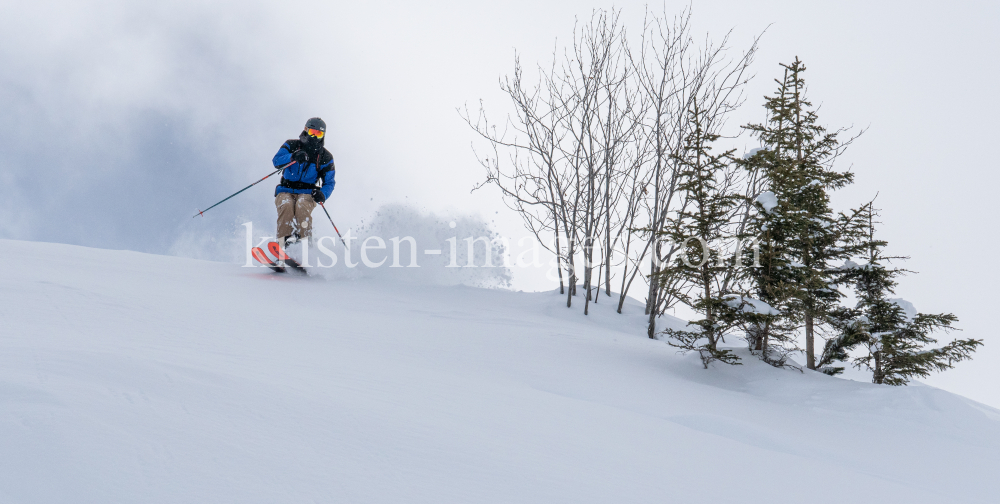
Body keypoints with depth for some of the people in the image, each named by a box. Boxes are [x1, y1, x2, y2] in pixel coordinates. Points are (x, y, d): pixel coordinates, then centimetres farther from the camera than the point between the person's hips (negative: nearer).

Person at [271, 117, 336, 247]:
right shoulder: (291, 146, 5)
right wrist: (293, 157, -32)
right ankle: (286, 240, -42)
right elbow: (277, 161, -12)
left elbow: (329, 182, 5)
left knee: (302, 206, -34)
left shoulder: (325, 157, 7)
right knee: (286, 205, -33)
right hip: (286, 191, 0)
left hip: (307, 193, 0)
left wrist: (322, 194, -18)